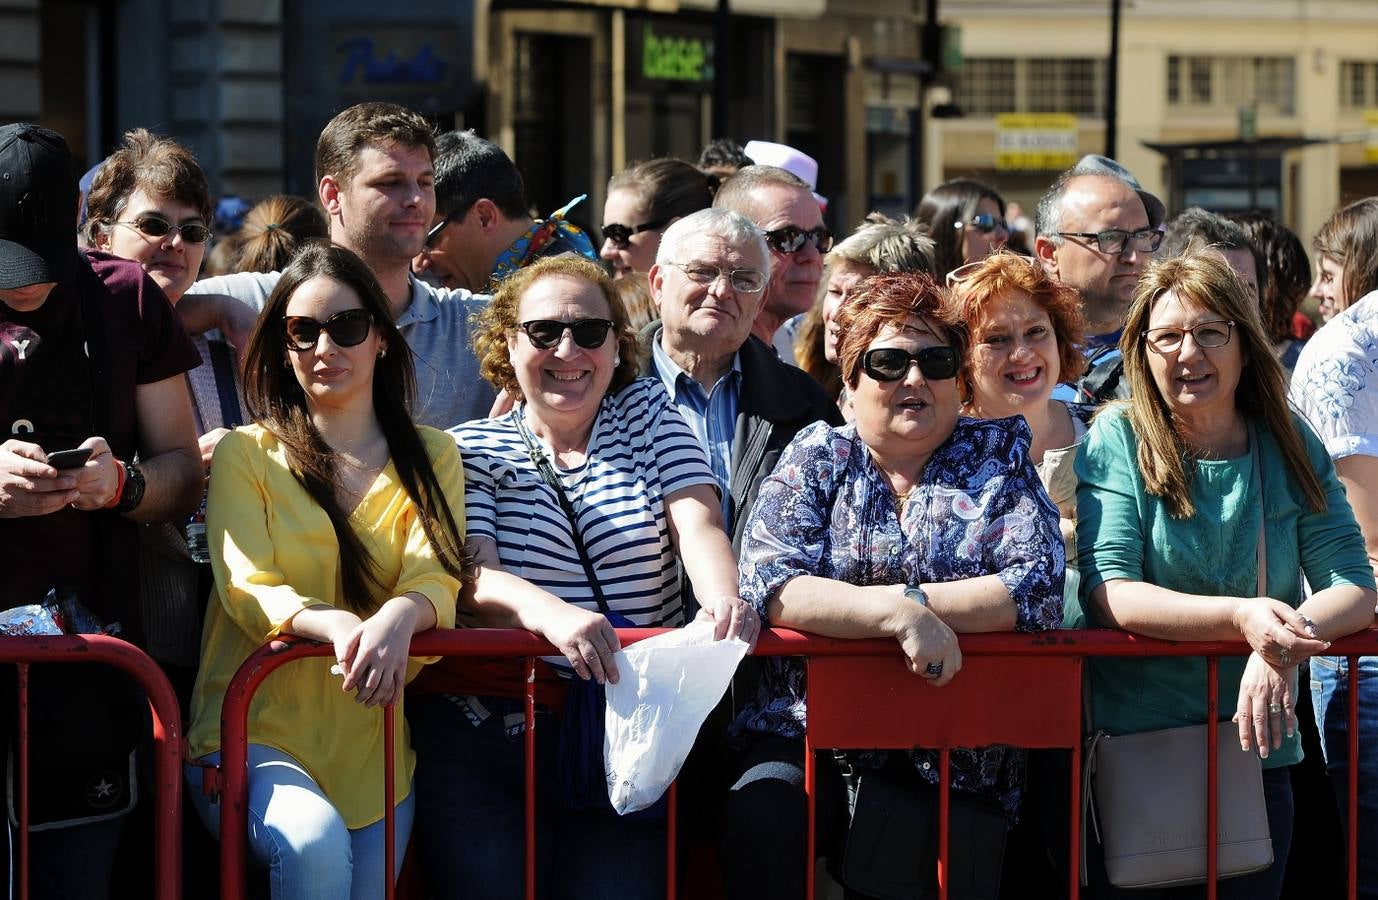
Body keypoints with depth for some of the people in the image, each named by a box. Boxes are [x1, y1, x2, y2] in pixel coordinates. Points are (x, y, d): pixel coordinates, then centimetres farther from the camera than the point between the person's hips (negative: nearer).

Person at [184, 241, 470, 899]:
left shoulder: (432, 458, 12)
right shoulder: (246, 454, 4)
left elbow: (436, 580, -1)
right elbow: (245, 590, -6)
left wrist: (398, 617, -27)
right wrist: (334, 624, -29)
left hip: (371, 748, 4)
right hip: (253, 735, -3)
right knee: (314, 843, -33)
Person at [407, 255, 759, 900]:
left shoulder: (650, 415, 14)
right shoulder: (472, 452, 7)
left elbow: (698, 522, -1)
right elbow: (474, 576, -9)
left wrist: (723, 601, -25)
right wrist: (554, 614, -32)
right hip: (490, 737, -1)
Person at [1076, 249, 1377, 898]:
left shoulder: (1290, 446, 1)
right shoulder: (1118, 440, -7)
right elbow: (1106, 590, -16)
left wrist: (1284, 644, -27)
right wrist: (1241, 616, -31)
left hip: (1256, 751, 3)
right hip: (1131, 746, -3)